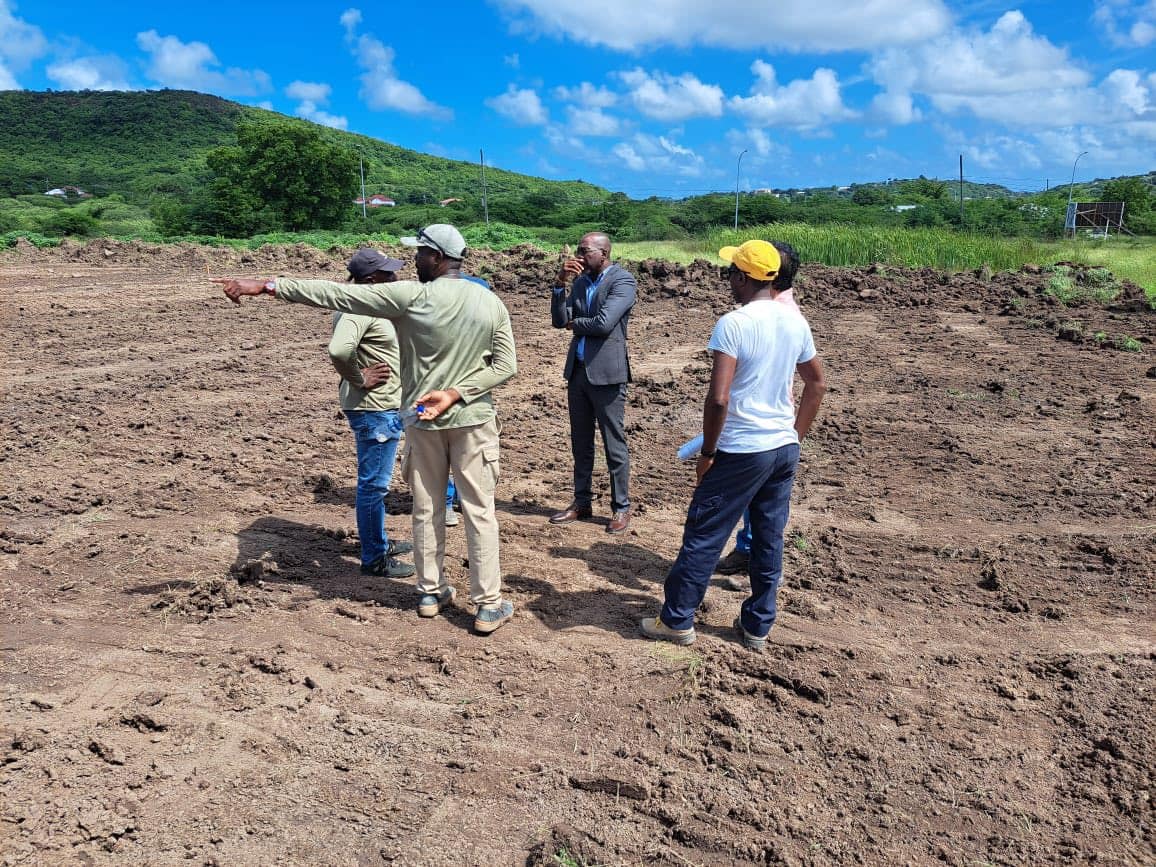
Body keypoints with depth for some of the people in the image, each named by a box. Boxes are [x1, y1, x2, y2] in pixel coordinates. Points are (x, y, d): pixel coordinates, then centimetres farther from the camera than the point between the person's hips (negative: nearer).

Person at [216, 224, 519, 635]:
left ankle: (431, 592, 26)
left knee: (426, 508, 13)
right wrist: (455, 393, -13)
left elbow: (335, 294, -14)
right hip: (472, 418, 1)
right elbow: (506, 366, -6)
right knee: (479, 511, 4)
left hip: (422, 417, -1)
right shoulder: (491, 302, -4)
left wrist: (268, 285, -10)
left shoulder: (411, 296, -13)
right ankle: (488, 605, 8)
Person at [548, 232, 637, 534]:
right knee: (580, 442, 14)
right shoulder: (580, 281, 12)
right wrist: (560, 283, -6)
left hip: (606, 373, -7)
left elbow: (603, 323, -21)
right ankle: (582, 502, 26)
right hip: (578, 370, 7)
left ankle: (621, 507, 12)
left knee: (614, 444, 1)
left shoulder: (623, 280, -9)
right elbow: (559, 321, 4)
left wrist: (575, 322, -2)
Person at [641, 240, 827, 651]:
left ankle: (677, 620, 16)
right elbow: (817, 384, 14)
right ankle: (757, 626, 26)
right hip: (785, 448, 7)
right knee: (769, 540, 15)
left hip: (742, 451, -7)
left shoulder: (733, 324, -16)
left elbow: (718, 398, -22)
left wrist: (707, 452, -11)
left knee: (703, 536, 5)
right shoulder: (796, 321, 5)